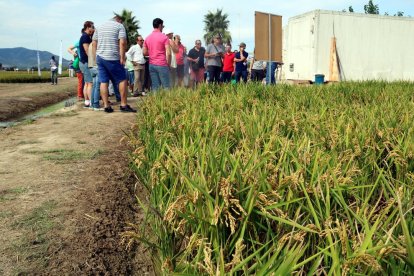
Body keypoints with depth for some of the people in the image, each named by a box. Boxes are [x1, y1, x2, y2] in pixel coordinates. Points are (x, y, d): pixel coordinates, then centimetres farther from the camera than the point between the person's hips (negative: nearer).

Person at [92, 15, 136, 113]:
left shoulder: (100, 27, 19)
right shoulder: (120, 26, 2)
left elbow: (94, 43, 17)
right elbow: (122, 42, -10)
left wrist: (97, 55, 18)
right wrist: (122, 57, -9)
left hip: (99, 57, 6)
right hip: (112, 58, -6)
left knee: (103, 82, 5)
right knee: (122, 80, 3)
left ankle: (106, 106, 5)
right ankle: (124, 105, 2)